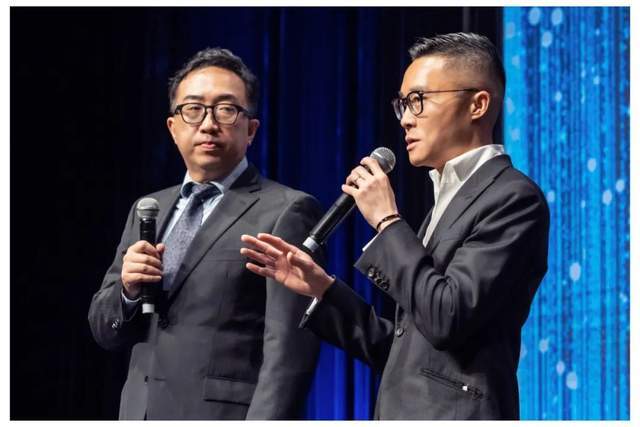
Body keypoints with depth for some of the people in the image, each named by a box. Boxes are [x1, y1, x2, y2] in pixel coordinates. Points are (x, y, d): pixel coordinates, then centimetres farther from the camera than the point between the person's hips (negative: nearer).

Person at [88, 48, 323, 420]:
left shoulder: (286, 212, -9)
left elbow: (288, 353, -16)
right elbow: (105, 330, 13)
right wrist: (128, 290, -6)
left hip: (225, 414, -6)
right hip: (141, 413, 6)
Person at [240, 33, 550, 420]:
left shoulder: (513, 197, -9)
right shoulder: (450, 197, 19)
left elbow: (447, 318, -21)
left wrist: (387, 221, -11)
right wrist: (322, 288, 10)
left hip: (451, 415, -9)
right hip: (405, 415, 9)